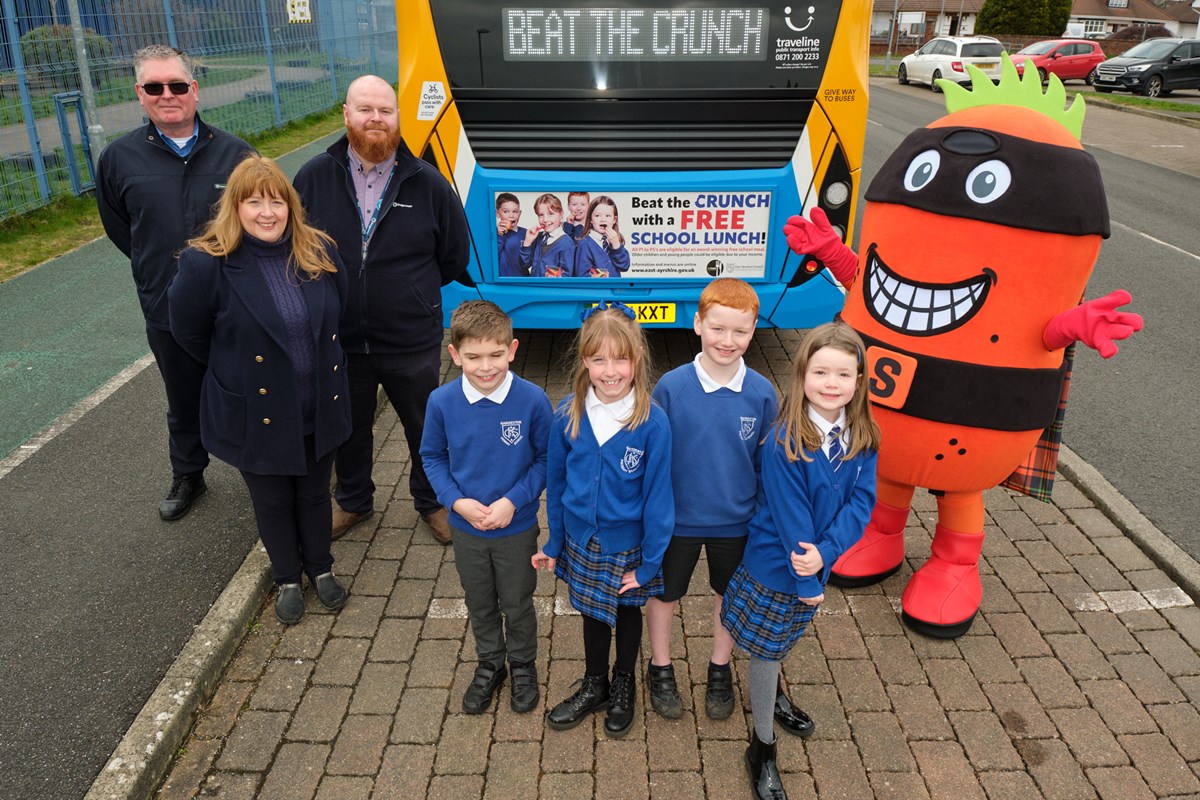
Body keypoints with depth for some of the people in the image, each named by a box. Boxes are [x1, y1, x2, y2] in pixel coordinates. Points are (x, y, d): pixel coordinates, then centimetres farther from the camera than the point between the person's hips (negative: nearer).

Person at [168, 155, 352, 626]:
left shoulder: (319, 251, -7)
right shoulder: (207, 263, -19)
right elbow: (189, 332, -5)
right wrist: (234, 369, 4)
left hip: (319, 407, 3)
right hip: (255, 412, -3)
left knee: (315, 492, 21)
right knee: (272, 501, 17)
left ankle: (320, 566, 45)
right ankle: (287, 578, 41)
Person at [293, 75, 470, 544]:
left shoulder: (428, 183, -7)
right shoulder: (313, 178, -5)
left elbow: (455, 256, 4)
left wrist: (413, 294, 6)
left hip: (412, 343, -1)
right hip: (338, 341, 1)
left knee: (425, 428, 15)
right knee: (349, 429, 20)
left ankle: (432, 501, 39)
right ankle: (353, 501, 45)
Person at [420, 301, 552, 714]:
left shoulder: (532, 400, -21)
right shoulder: (442, 402, -16)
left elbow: (546, 459, -10)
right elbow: (432, 458, -2)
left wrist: (514, 500, -20)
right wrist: (457, 501, -15)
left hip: (517, 528, -2)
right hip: (466, 527, 2)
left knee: (517, 605, 18)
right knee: (480, 604, 22)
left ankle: (523, 665, 45)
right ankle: (489, 665, 47)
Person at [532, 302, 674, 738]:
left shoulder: (653, 423, -23)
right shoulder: (568, 415, -14)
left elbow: (658, 497, -16)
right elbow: (556, 484, -2)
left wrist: (649, 562, -12)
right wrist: (554, 543, 4)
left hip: (629, 545, -2)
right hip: (583, 541, 3)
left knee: (627, 612, 21)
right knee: (592, 612, 23)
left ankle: (623, 686, 47)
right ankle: (594, 687, 47)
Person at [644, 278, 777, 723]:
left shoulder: (762, 393, -12)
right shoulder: (671, 387, -17)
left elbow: (768, 464, -1)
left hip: (737, 522, 2)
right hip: (676, 518, -1)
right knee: (663, 594, 17)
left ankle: (720, 671, 45)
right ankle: (660, 670, 42)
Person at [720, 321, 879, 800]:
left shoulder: (863, 440, -9)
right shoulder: (784, 442, -26)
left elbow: (861, 503, -10)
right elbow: (790, 515, -22)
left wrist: (824, 554, -24)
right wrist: (805, 581, -16)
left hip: (819, 562, 5)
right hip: (776, 568, -5)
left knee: (777, 647, 26)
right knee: (766, 652, 9)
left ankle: (771, 698, 55)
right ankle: (762, 750, 27)